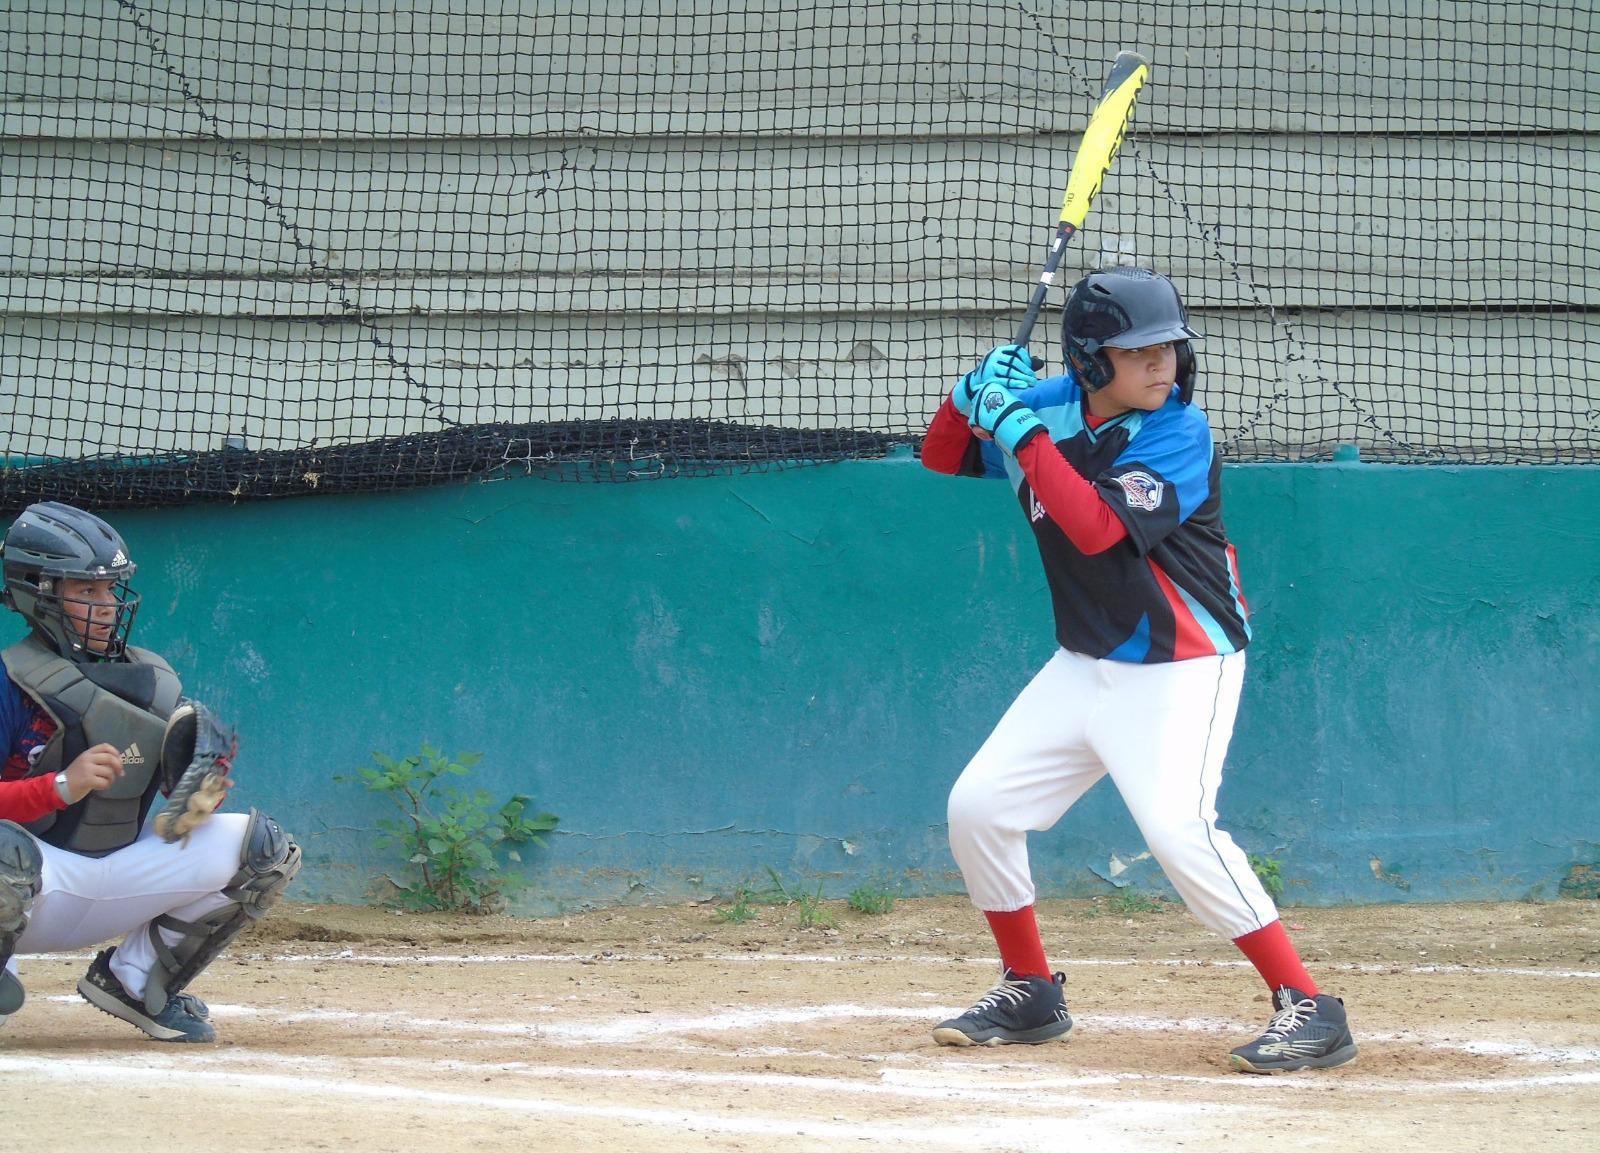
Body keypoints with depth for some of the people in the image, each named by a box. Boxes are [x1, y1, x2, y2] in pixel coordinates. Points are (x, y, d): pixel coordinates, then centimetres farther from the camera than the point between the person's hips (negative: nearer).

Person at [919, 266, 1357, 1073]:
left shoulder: (1178, 431, -19)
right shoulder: (1053, 406, -1)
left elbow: (1096, 527, -31)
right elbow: (941, 457, 10)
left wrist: (1021, 429, -28)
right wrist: (974, 393, -10)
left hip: (1180, 668, -7)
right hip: (1085, 666, 7)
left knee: (1178, 828, -25)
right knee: (977, 806, 7)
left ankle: (1307, 1008, -21)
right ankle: (1029, 996, 25)